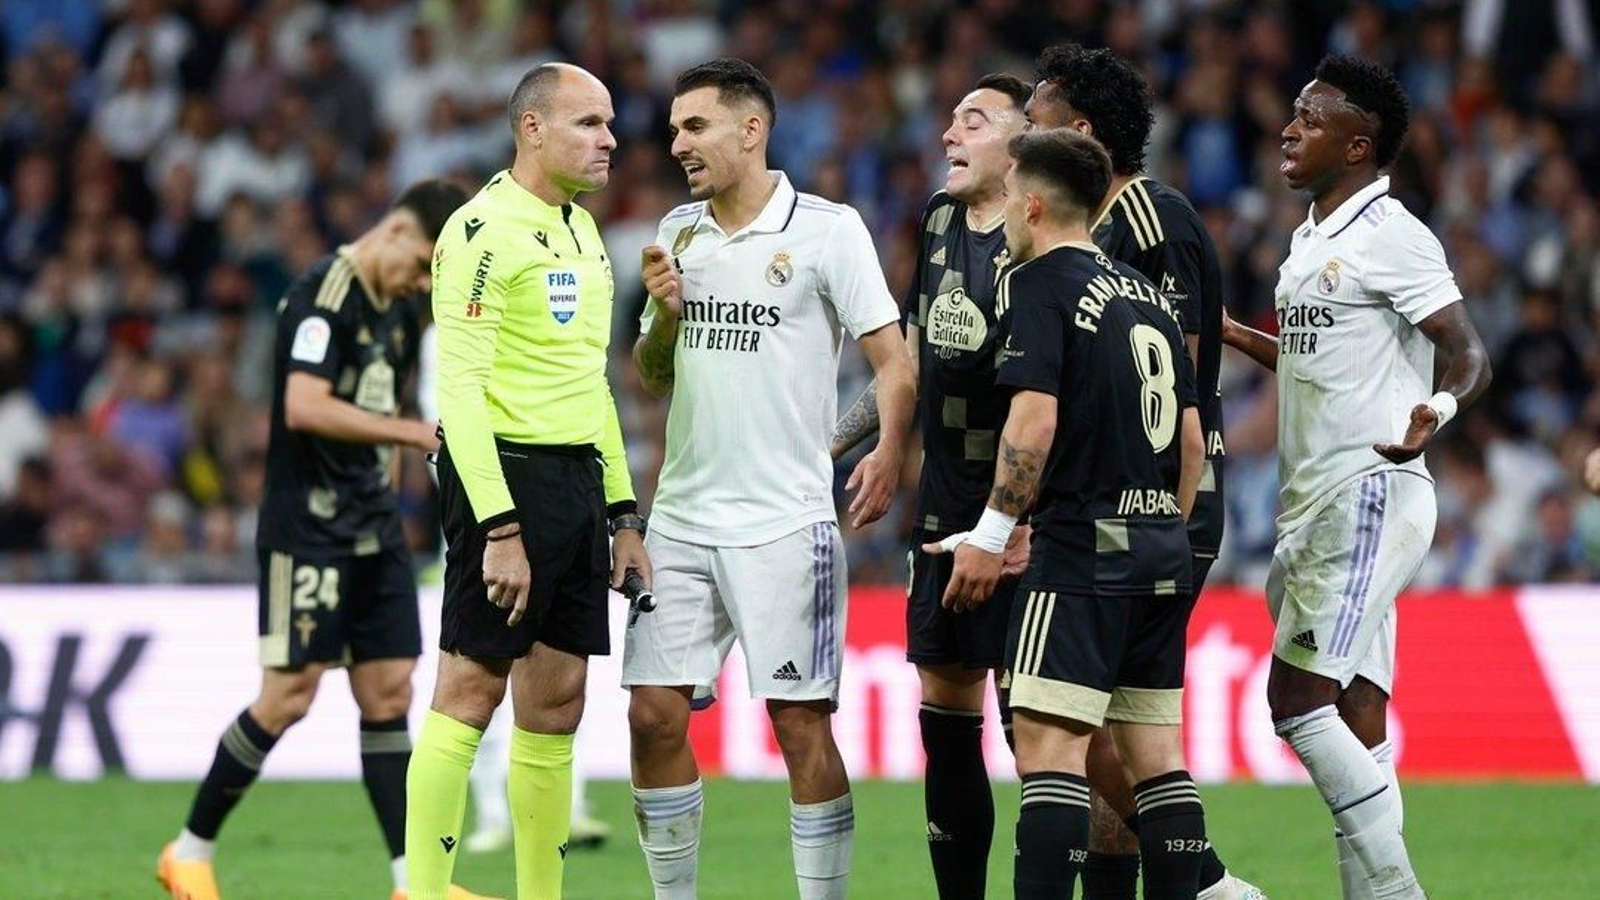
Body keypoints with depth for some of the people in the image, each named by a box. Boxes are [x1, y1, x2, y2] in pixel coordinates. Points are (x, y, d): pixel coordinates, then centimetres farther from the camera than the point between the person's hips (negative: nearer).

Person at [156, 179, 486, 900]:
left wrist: (383, 491, 17)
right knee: (291, 693, -8)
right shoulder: (324, 295, -15)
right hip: (309, 530, -9)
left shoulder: (398, 309, 15)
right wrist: (413, 432, -27)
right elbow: (305, 407, -26)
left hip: (373, 533, 9)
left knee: (389, 693, 3)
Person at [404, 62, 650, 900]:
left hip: (579, 482, 9)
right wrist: (499, 528, -22)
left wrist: (623, 515, 19)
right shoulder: (485, 231, -11)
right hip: (507, 474, -9)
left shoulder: (582, 232, 17)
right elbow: (459, 388, -17)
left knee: (555, 705, 9)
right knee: (469, 694, -7)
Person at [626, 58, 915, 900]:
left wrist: (887, 451, -24)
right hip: (682, 515, 5)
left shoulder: (828, 228, -5)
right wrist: (663, 312, -3)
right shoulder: (678, 232, 12)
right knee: (653, 716, 2)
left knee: (801, 723, -6)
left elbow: (893, 361, -7)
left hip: (786, 521, -5)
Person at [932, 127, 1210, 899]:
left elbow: (1035, 418, -17)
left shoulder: (1039, 284, -6)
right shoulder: (1147, 293, 16)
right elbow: (1193, 438, 18)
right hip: (1161, 554, 8)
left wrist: (992, 532, -12)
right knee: (1156, 752, 9)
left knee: (1049, 743, -11)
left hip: (1082, 545, -8)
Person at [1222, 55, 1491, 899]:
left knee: (1297, 695, -15)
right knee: (1353, 716, 5)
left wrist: (1437, 409, -34)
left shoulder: (1391, 238, -11)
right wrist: (1233, 335, 30)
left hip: (1368, 490, -9)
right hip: (1312, 503, 9)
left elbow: (1468, 354, -15)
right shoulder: (1312, 239, 18)